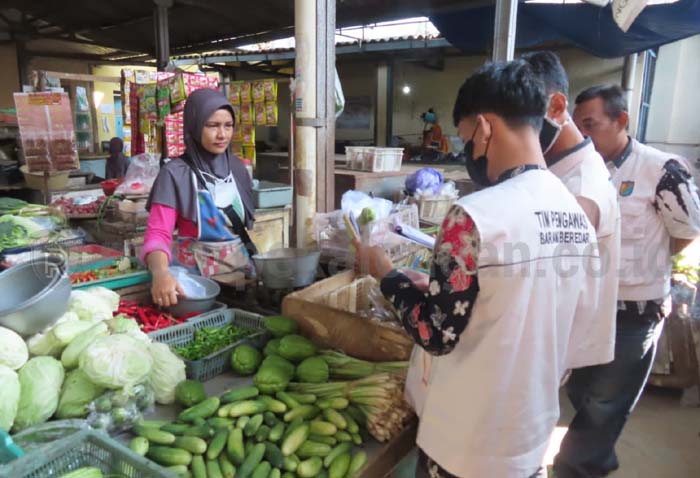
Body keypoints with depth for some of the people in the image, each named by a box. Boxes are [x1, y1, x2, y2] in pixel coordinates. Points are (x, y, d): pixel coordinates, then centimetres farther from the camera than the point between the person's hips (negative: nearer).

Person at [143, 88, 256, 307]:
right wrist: (161, 272, -36)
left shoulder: (237, 167, 5)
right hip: (197, 271, -3)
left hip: (240, 265, 4)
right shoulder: (175, 174, -10)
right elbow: (158, 233, -17)